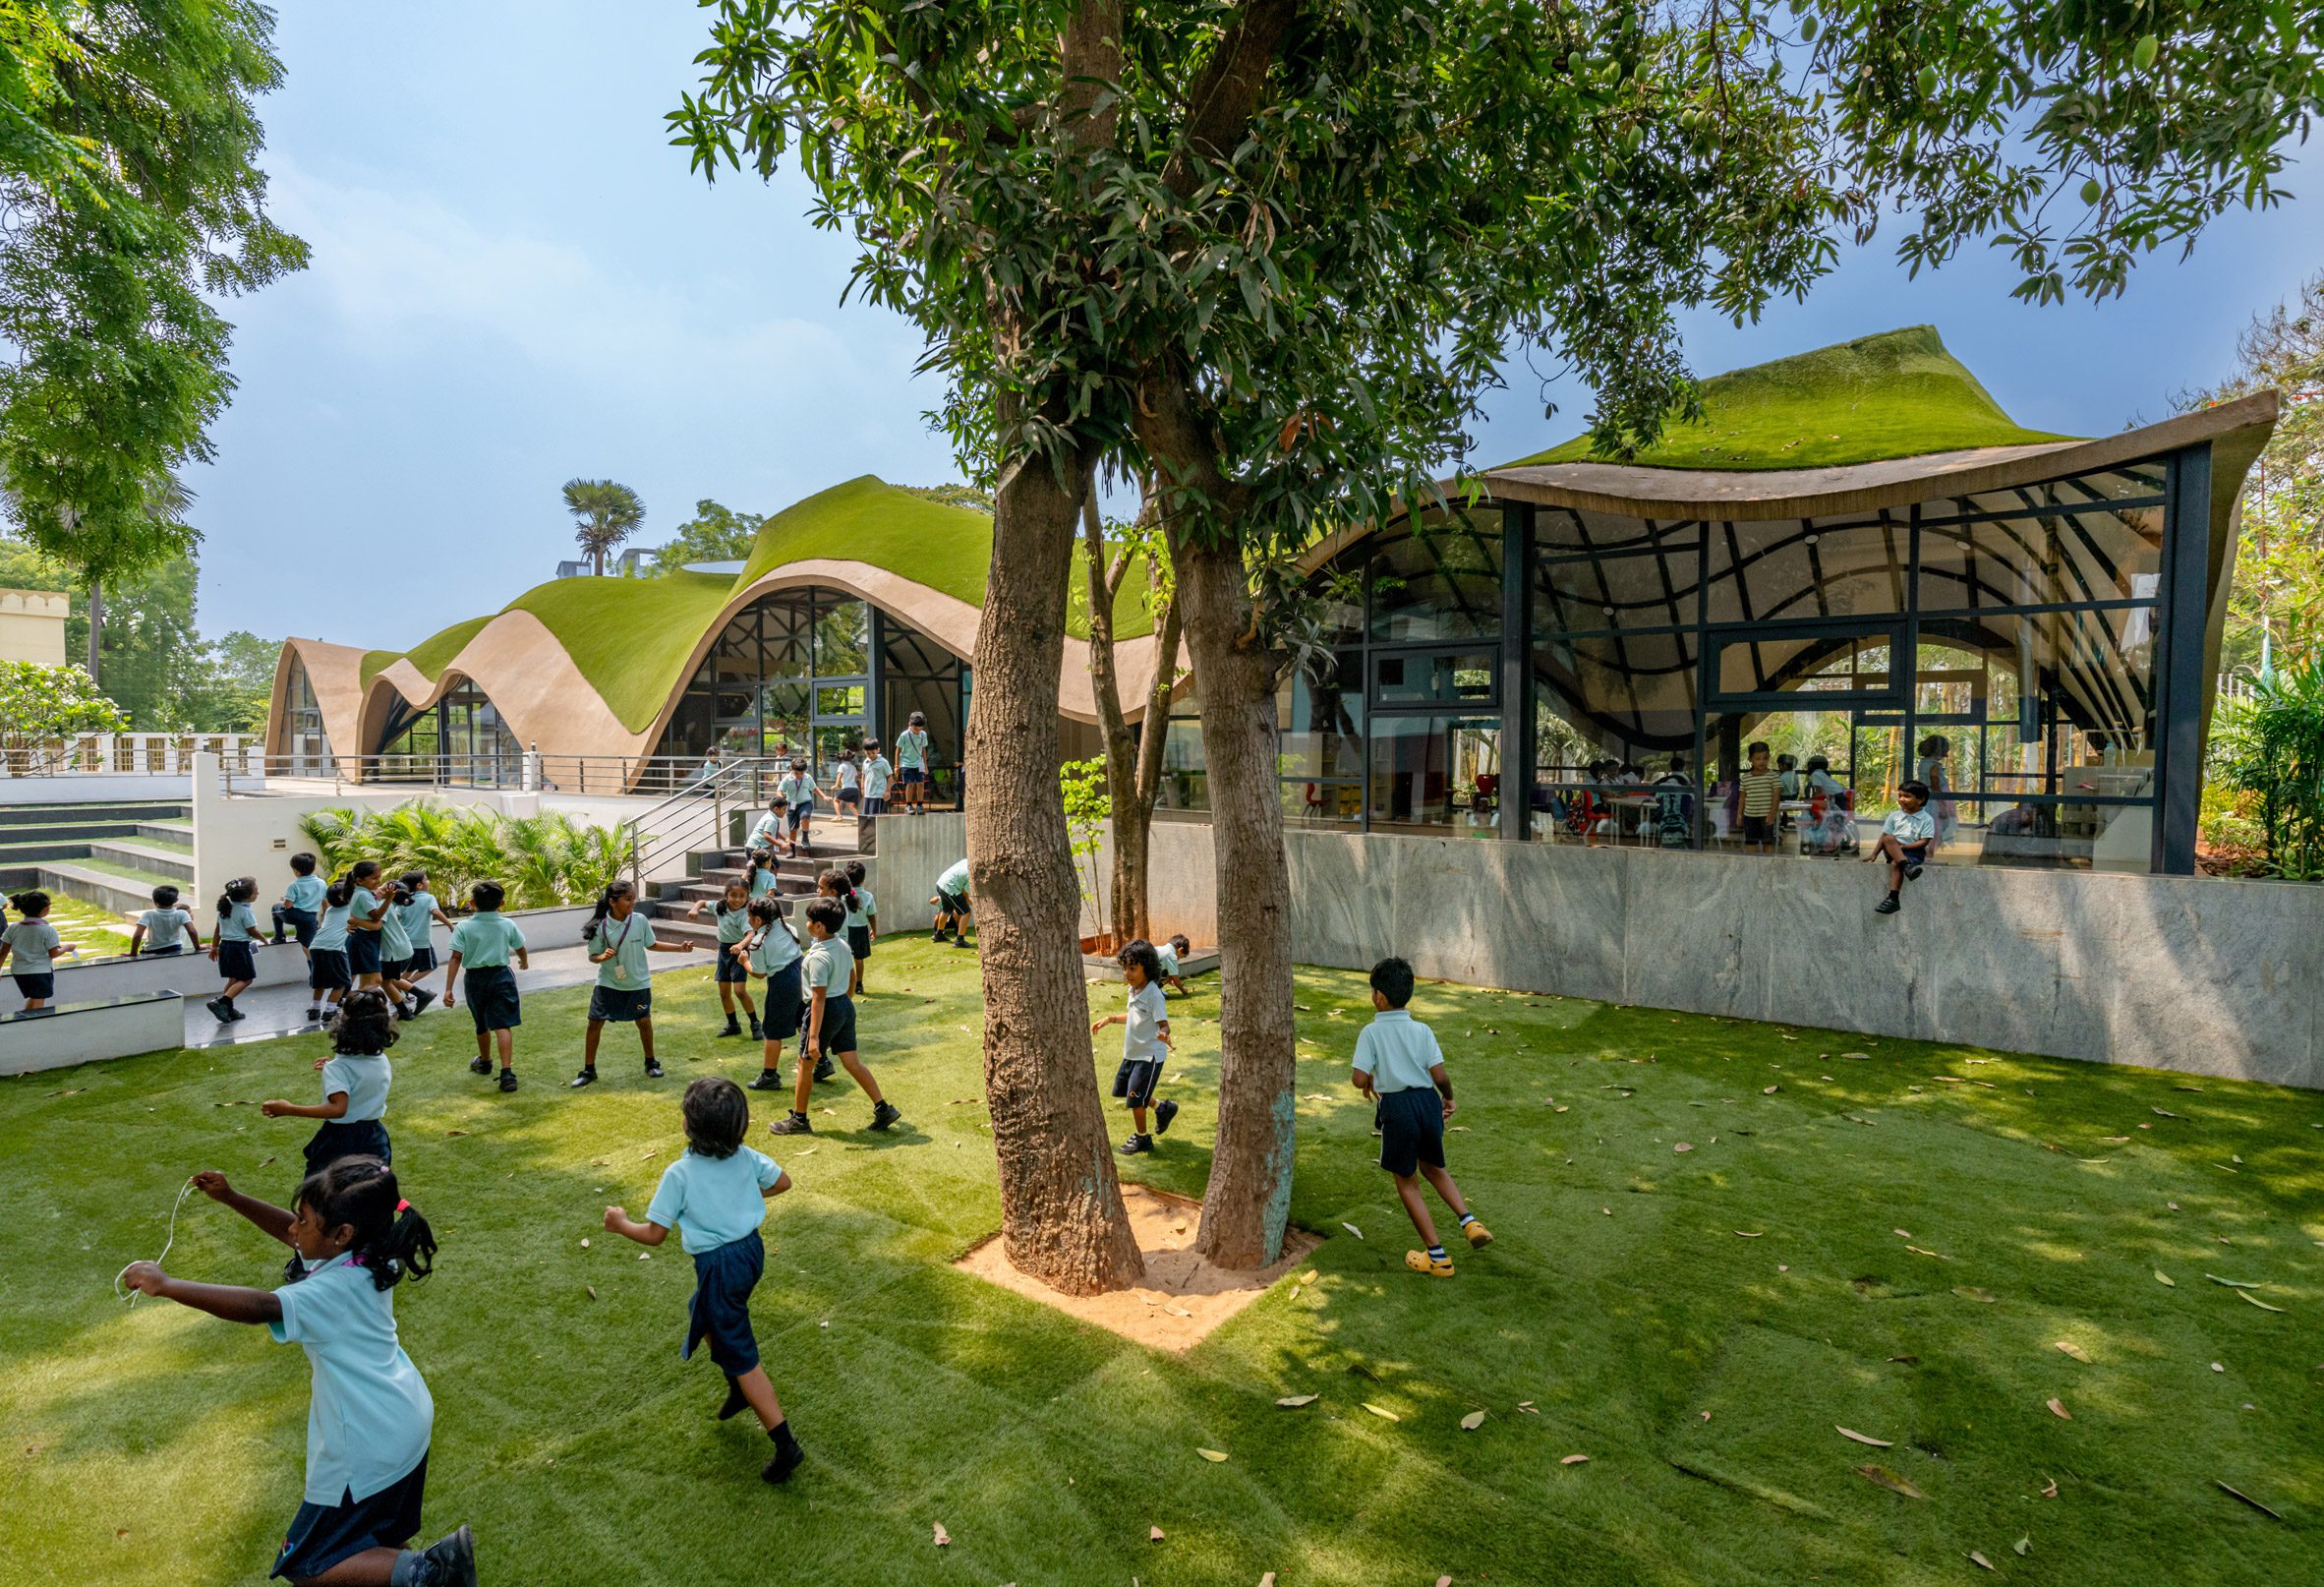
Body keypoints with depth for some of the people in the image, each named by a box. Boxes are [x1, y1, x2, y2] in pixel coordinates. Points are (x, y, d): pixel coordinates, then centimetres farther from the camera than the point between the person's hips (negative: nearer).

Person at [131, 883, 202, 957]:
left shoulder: (149, 915, -15)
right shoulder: (182, 914, -14)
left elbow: (137, 935, -21)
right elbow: (192, 932, -21)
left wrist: (133, 954, -13)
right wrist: (198, 948, -11)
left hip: (151, 953, -1)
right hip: (175, 951, 1)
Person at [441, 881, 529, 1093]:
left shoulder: (464, 927, -6)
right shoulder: (508, 925, -1)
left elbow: (456, 958, -12)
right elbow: (520, 949, 13)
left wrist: (448, 989, -12)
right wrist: (524, 961, 36)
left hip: (475, 978, 0)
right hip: (501, 975, 0)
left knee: (482, 1024, 20)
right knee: (503, 1025, -4)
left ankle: (485, 1061, 42)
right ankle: (506, 1072, -15)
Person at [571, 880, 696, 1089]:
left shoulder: (640, 920, -10)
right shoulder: (601, 927, -15)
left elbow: (651, 945, 5)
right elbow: (592, 956, -5)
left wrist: (680, 948, -1)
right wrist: (602, 957, -27)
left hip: (638, 984, 1)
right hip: (608, 984, -1)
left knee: (644, 1022, 7)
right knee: (595, 1023, 1)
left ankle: (650, 1063, 26)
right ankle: (588, 1071, 17)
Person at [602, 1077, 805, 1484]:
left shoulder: (679, 1174, -19)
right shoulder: (745, 1157, -5)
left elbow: (654, 1234, -12)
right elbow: (783, 1182, 6)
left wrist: (621, 1224, 7)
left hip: (720, 1266, -7)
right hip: (751, 1250, 7)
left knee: (742, 1357, 4)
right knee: (701, 1311, 33)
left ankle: (786, 1445, 7)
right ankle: (739, 1389, 42)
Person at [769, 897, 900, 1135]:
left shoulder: (818, 957, -22)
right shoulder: (843, 946, 3)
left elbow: (819, 998, -24)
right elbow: (849, 981, 14)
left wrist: (814, 1037, -24)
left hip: (828, 1010, -8)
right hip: (845, 1005, 8)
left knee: (805, 1063, 9)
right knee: (852, 1062, 13)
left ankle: (799, 1120, 22)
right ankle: (883, 1109, 11)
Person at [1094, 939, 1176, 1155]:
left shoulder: (1153, 994, -23)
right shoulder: (1134, 990, 3)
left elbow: (1164, 1024, -27)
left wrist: (1163, 1034, -49)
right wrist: (1108, 1020, 15)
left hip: (1149, 1054, -9)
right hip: (1132, 1053, 9)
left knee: (1135, 1097, -3)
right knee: (1122, 1090, 19)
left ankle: (1141, 1138, 21)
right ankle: (1163, 1110, 36)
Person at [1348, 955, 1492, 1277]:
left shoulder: (1371, 1032, -9)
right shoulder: (1422, 1030, 0)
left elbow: (1359, 1079, -15)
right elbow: (1440, 1075, -5)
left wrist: (1369, 1084, 9)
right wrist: (1449, 1097, 15)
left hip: (1397, 1107, -4)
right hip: (1428, 1100, 4)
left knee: (1406, 1181, 13)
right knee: (1432, 1168, 29)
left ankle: (1437, 1257, 18)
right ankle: (1469, 1222, 14)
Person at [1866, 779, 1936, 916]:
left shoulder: (1927, 819, 0)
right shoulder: (1894, 815, 10)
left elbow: (1924, 842, -7)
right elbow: (1884, 836, 8)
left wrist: (1903, 846, -17)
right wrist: (1874, 854, 0)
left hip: (1914, 851, -3)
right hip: (1892, 850, 3)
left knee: (1895, 864, -34)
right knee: (1889, 838, -31)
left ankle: (1894, 899, -39)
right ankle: (1907, 867, -49)